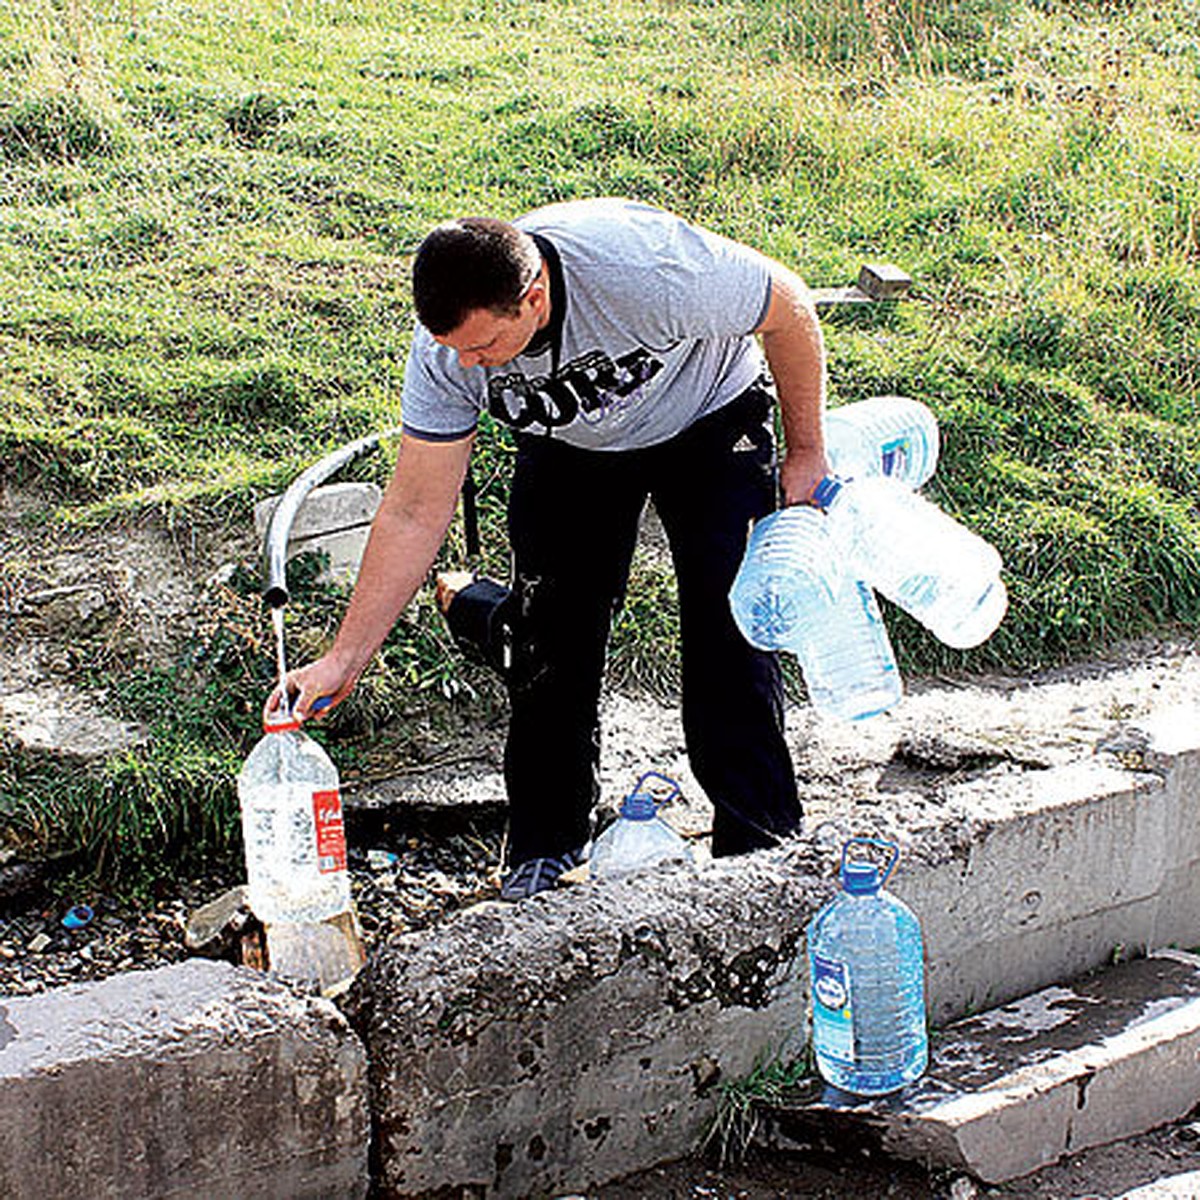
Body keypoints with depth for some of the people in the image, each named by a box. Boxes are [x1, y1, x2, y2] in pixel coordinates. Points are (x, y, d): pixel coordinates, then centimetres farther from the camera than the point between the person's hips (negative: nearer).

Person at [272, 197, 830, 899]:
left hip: (708, 416, -3)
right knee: (550, 640, -5)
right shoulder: (445, 348, -28)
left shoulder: (649, 268, -42)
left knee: (732, 633, -12)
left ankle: (762, 842, 3)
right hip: (569, 445, 3)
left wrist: (806, 453, -11)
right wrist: (343, 661, -22)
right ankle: (547, 848, 13)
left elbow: (790, 309, -22)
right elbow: (415, 514, -19)